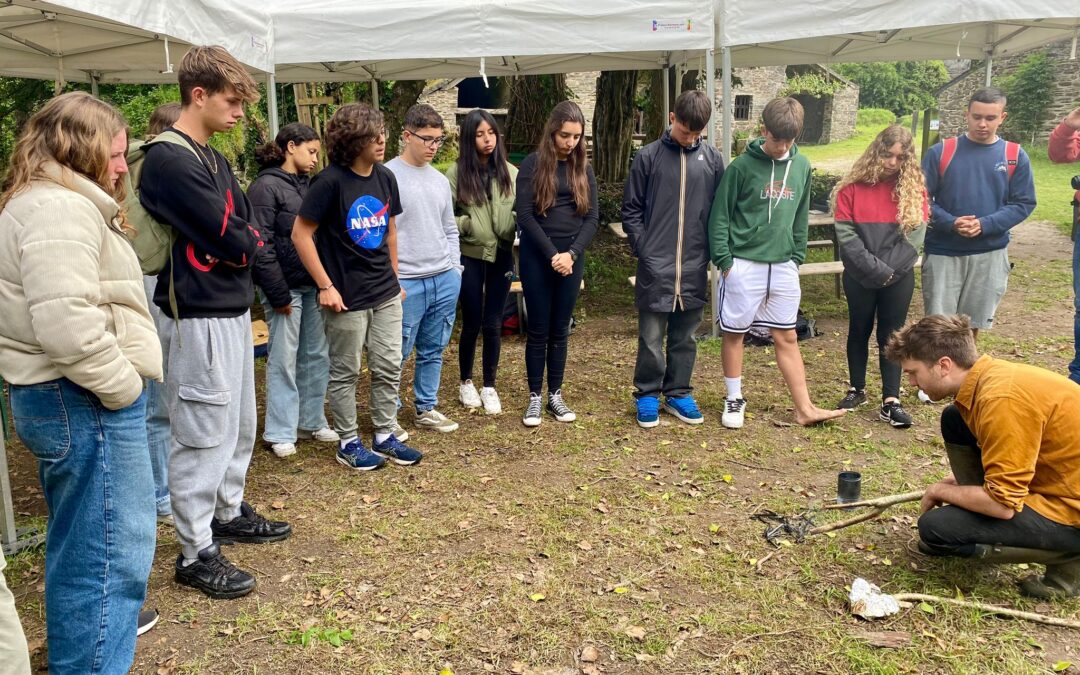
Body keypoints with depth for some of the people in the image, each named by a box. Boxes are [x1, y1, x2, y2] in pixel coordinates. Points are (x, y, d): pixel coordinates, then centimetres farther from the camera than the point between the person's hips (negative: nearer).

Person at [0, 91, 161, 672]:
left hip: (52, 399, 11)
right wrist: (124, 388, -16)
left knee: (79, 545, 25)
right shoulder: (59, 209, -17)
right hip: (86, 404, -11)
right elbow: (68, 325, -29)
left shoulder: (49, 202, 18)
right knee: (112, 551, -4)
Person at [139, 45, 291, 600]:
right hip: (199, 318, -9)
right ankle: (195, 553, 10)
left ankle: (229, 512, 37)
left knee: (239, 424, 20)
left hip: (234, 309, 9)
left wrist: (237, 243, -10)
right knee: (204, 435, -1)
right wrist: (241, 243, -1)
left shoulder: (212, 158, 13)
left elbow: (249, 227, 9)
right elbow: (232, 240, -21)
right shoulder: (169, 162, -17)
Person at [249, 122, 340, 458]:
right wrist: (278, 294, -15)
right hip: (287, 287, -7)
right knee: (284, 360, 0)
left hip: (313, 285, 8)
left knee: (317, 356, 12)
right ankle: (280, 433, 11)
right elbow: (261, 245, -14)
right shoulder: (266, 186, -9)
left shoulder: (305, 185, 15)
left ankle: (312, 422, 25)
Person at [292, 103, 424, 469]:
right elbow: (300, 235, -13)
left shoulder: (385, 177, 4)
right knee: (345, 372, 8)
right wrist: (326, 286, -14)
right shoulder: (331, 181, -15)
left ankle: (385, 435, 27)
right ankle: (348, 442, 22)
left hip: (386, 295, 6)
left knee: (389, 368, 12)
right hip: (346, 297, -6)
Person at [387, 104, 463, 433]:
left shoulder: (440, 180, 13)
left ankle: (427, 409, 27)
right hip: (406, 284, -6)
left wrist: (455, 269, 11)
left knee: (433, 351, 14)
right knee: (398, 355, 1)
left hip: (445, 281, 6)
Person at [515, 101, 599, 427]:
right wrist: (552, 254, -15)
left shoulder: (583, 168, 8)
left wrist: (571, 253, -10)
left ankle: (555, 395, 18)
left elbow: (592, 217, 4)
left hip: (572, 257, 3)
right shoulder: (533, 164, -4)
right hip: (537, 257, -3)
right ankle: (535, 397, 12)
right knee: (538, 329, 2)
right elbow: (524, 214, -10)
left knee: (560, 330, 9)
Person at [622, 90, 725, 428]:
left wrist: (715, 253, 3)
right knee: (651, 337, 2)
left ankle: (678, 393, 25)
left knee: (685, 336, 12)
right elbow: (631, 210, 1)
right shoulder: (648, 156, -2)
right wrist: (644, 249, -6)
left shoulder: (712, 159, 5)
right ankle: (647, 394, 17)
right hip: (655, 265, -2)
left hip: (695, 266, 2)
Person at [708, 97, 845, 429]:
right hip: (744, 265, -4)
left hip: (783, 266, 4)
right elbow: (720, 215, -6)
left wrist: (797, 257, 10)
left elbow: (801, 217, 13)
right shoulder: (743, 166, -9)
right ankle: (734, 400, 23)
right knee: (735, 333, 7)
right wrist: (724, 260, -10)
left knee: (787, 337, 10)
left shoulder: (802, 166, 5)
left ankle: (804, 408, 14)